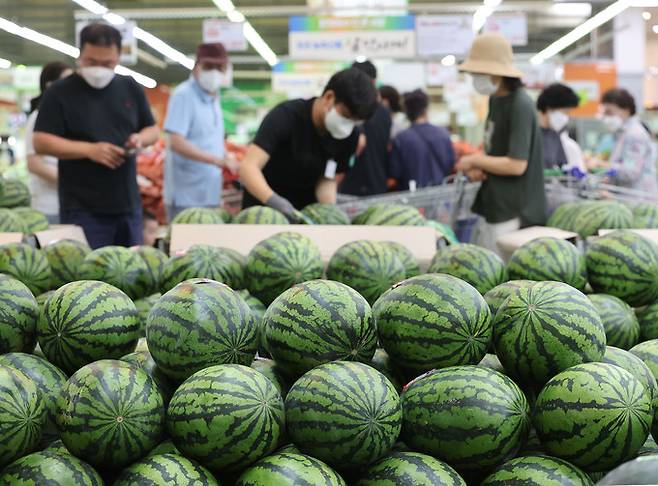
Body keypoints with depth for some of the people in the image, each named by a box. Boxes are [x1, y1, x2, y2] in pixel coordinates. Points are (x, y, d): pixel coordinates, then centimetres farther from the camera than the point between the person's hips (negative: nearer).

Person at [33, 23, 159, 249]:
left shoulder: (131, 89, 9)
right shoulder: (60, 93, -4)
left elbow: (152, 130, 17)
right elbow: (41, 142, -9)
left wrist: (141, 139, -7)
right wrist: (90, 149, -21)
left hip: (128, 204, 5)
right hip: (82, 208, -4)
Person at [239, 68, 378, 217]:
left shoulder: (349, 136, -12)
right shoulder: (286, 116, -26)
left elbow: (326, 180, -6)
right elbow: (248, 167, -34)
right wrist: (273, 200, -51)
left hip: (307, 207, 4)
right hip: (264, 204, -4)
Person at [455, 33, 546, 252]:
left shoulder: (520, 105, -17)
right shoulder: (495, 99, 11)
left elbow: (517, 165, -21)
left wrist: (474, 161, -10)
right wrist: (477, 168, 2)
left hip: (515, 214, -9)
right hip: (493, 208, 9)